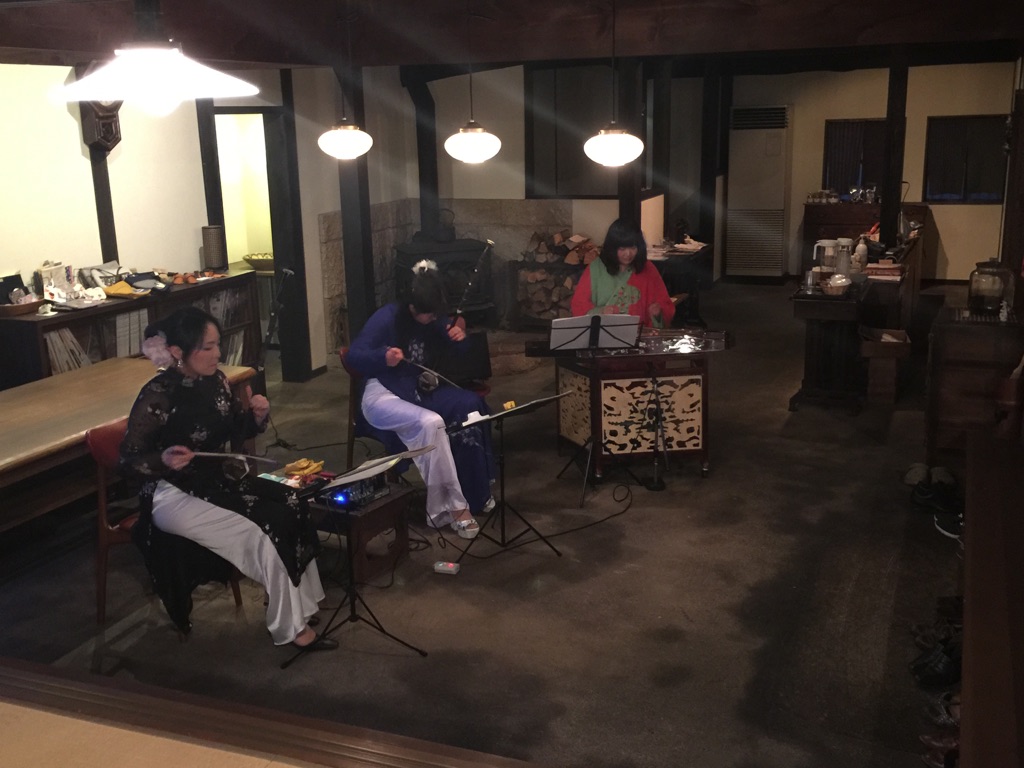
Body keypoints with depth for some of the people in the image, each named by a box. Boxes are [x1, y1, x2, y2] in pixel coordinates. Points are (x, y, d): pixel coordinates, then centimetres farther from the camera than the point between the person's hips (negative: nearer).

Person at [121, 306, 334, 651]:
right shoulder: (157, 396, -19)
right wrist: (164, 460, -33)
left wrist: (257, 416, -8)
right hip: (174, 495, -7)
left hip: (219, 478, 7)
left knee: (290, 507, -14)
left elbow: (236, 434, 13)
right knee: (260, 534, -21)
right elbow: (128, 461, -13)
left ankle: (304, 606, 0)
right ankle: (291, 629, -4)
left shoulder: (215, 380, 0)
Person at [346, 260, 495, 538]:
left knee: (469, 404, -22)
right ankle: (453, 505, -27)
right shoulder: (387, 318, -14)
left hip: (420, 391, 6)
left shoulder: (435, 320, 2)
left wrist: (459, 338, -11)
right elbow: (353, 356, -15)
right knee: (431, 423, -35)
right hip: (382, 395, -6)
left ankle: (473, 491, -14)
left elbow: (455, 359, 11)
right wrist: (383, 357, -34)